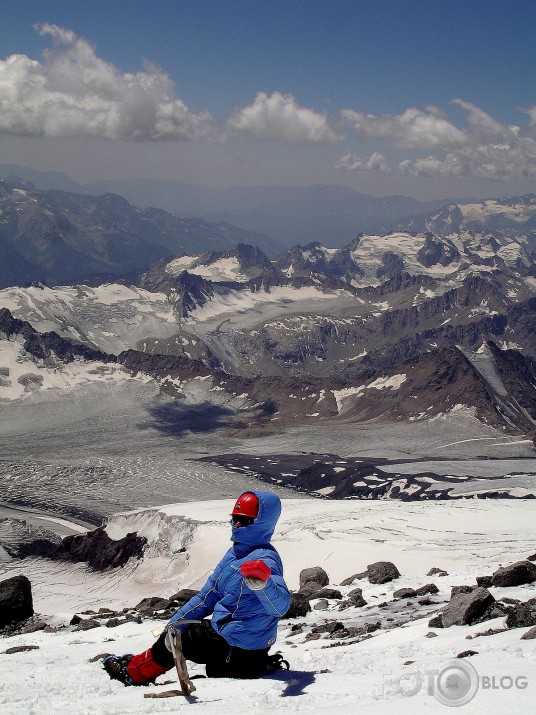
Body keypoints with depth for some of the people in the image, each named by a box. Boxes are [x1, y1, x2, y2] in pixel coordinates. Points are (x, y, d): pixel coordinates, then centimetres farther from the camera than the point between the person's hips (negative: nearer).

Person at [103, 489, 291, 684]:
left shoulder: (264, 560, -24)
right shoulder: (234, 554, 6)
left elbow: (281, 605, -41)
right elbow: (208, 596, 12)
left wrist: (262, 583, -62)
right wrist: (175, 623, 7)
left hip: (234, 645, -9)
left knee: (172, 642, 6)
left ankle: (132, 672, 32)